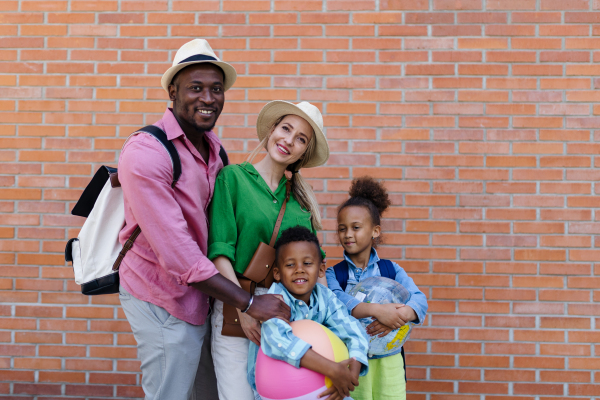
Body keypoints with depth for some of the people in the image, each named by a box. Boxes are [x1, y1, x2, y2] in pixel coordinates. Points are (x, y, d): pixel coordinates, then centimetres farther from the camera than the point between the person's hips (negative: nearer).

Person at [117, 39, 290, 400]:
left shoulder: (214, 147, 6)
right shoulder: (145, 152, -20)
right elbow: (177, 253, -25)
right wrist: (249, 303, -23)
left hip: (201, 290, 8)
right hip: (163, 298, -8)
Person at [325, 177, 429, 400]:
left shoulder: (392, 270, 4)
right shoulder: (333, 274, 0)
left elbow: (419, 300, -9)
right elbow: (336, 300, -21)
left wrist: (399, 316, -31)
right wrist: (377, 310, -35)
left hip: (388, 362, 1)